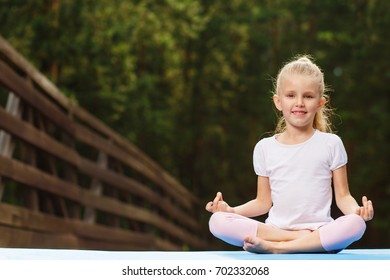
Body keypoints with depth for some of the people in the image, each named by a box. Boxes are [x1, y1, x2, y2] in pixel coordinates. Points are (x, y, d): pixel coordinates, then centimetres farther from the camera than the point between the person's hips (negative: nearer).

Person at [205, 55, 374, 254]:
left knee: (356, 224, -35)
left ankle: (276, 248, -28)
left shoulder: (331, 144, 7)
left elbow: (342, 196, 7)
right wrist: (232, 210, -2)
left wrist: (356, 210, -15)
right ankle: (301, 238, -23)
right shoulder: (265, 148, 11)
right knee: (217, 221, -24)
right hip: (274, 229, 1)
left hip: (319, 230, -1)